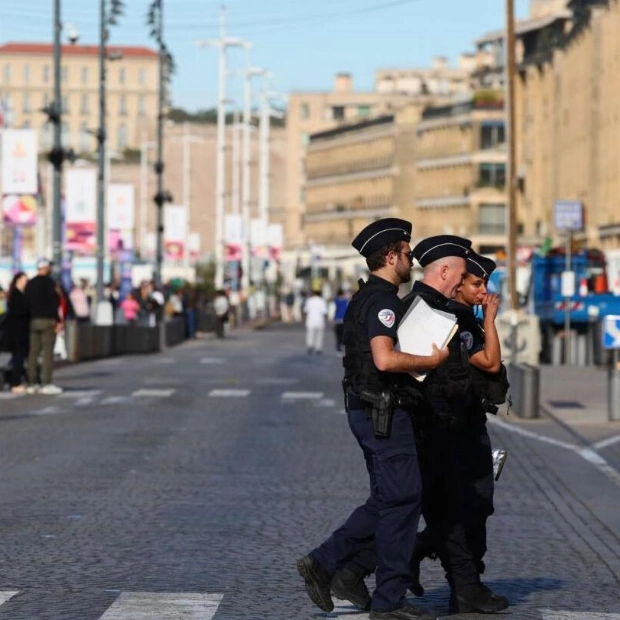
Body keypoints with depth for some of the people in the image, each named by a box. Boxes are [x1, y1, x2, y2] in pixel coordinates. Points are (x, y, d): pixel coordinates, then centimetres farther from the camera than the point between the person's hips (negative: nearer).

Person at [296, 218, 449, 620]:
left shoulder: (365, 298, 17)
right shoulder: (382, 301, -16)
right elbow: (385, 359, -29)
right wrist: (431, 361, -17)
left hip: (368, 410, 10)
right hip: (383, 411, -10)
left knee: (387, 499, 15)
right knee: (403, 498, -5)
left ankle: (325, 563, 13)